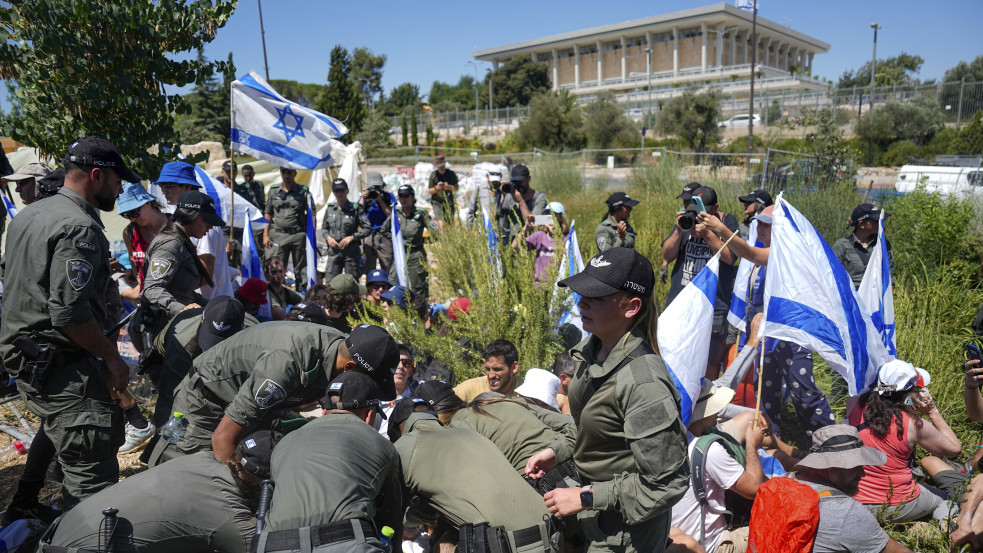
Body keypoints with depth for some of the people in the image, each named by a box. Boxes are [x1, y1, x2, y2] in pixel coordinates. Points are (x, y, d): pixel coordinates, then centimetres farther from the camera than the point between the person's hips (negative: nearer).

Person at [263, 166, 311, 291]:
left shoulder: (303, 192, 3)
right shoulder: (273, 192, 11)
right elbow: (268, 215, 15)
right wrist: (265, 235, 6)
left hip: (299, 235, -1)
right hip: (279, 236, 1)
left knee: (300, 270, 5)